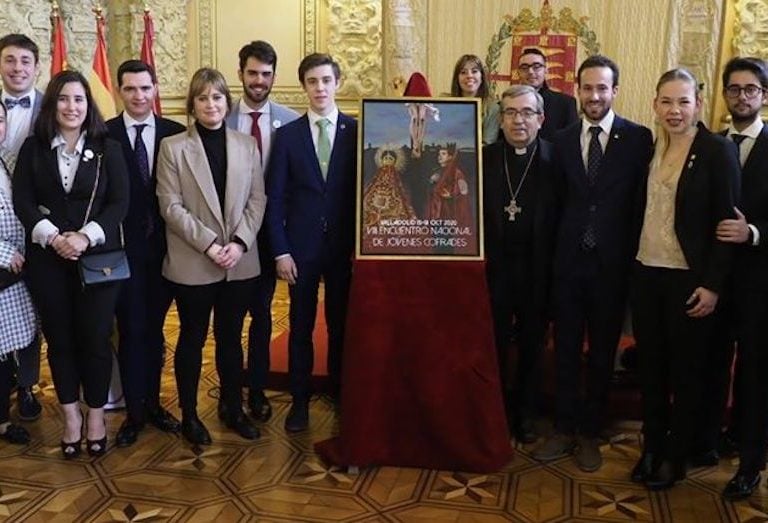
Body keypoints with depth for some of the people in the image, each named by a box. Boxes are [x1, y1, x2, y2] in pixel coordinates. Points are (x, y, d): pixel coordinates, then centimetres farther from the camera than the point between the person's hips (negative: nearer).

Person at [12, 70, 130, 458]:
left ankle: (96, 414, 19)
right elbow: (22, 200, 0)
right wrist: (53, 238, -14)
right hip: (47, 258, 2)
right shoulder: (34, 148, 6)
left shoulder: (107, 149, 2)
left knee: (95, 338, 2)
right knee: (59, 339, 9)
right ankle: (70, 414, 24)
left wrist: (86, 237, -16)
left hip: (98, 256, -1)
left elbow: (120, 202, -4)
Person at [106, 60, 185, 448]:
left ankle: (152, 403, 28)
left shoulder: (175, 133, 1)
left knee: (154, 329, 14)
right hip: (124, 248, -2)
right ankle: (133, 411, 18)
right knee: (131, 331, 4)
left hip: (163, 247, 2)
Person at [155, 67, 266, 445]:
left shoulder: (247, 145, 6)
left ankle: (234, 410, 26)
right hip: (192, 264, -2)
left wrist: (240, 243, -10)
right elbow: (170, 205, -7)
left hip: (240, 262, 3)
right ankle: (189, 415, 23)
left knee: (230, 338, 13)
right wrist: (208, 244, -15)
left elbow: (257, 200, 4)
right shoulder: (173, 147, -2)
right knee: (193, 339, 10)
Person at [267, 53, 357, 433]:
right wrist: (281, 251, -5)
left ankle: (340, 394, 25)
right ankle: (300, 401, 19)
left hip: (344, 246, 0)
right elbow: (275, 198, 1)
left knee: (342, 325, 9)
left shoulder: (357, 132, 2)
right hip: (301, 246, 0)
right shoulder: (287, 135, 2)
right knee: (300, 327, 7)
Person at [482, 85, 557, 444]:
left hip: (537, 269, 0)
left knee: (532, 345, 14)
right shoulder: (484, 158, -1)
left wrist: (554, 266, -13)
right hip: (494, 266, 1)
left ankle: (525, 414, 31)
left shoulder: (555, 160, -4)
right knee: (494, 345, 10)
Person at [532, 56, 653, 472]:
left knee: (602, 351, 10)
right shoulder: (562, 140, 5)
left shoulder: (638, 138, -3)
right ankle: (565, 430, 24)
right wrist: (556, 247, 1)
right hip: (569, 259, 2)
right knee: (565, 349, 9)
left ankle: (590, 433, 25)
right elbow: (559, 200, 7)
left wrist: (633, 257, -6)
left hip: (612, 262, -2)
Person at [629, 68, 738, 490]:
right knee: (651, 365, 13)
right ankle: (651, 447, 29)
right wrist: (631, 264, 4)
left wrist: (712, 285, -13)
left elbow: (725, 223, -10)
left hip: (689, 279, -4)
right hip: (646, 273, 5)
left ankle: (675, 456, 25)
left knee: (686, 370, 10)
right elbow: (641, 211, 10)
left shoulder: (718, 151, -8)